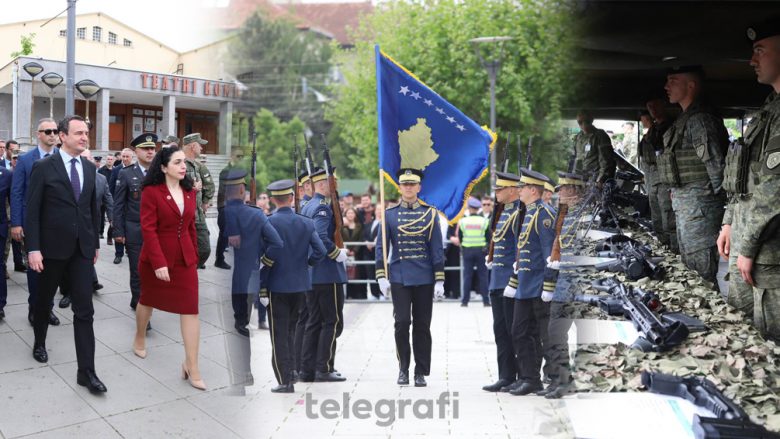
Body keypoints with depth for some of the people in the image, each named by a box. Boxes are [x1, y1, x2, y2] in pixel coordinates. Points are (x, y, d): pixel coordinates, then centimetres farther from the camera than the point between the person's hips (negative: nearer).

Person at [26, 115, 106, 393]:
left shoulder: (90, 168, 6)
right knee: (44, 300, 18)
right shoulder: (44, 167, -8)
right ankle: (39, 343, 46)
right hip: (52, 247, -3)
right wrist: (33, 249, -13)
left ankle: (86, 371, -1)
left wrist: (95, 242, 13)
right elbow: (32, 211, -9)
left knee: (84, 309, -3)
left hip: (82, 249, 3)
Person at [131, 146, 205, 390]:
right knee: (148, 300, 19)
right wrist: (159, 263, -21)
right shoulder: (151, 192, -11)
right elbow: (148, 229, -16)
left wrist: (195, 256, 9)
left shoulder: (189, 192, 5)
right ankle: (139, 339, 47)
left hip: (185, 258, 4)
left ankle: (191, 365, 0)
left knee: (190, 309, -4)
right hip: (155, 257, -3)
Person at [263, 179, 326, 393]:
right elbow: (320, 251, -7)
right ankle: (291, 372, 28)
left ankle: (285, 381, 6)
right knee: (291, 330, 20)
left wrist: (261, 288, -6)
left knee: (279, 335, 4)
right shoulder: (306, 222, 0)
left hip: (277, 285, -4)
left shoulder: (268, 223, -11)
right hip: (300, 285, 4)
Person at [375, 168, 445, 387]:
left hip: (424, 279, 1)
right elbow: (381, 246, 4)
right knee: (402, 322, -7)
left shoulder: (430, 214, 4)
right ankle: (403, 368, 12)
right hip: (399, 278, 0)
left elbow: (437, 249, 3)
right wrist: (381, 276, -4)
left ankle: (421, 373, 17)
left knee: (422, 326, 6)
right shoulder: (389, 214, 4)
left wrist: (439, 280, -2)